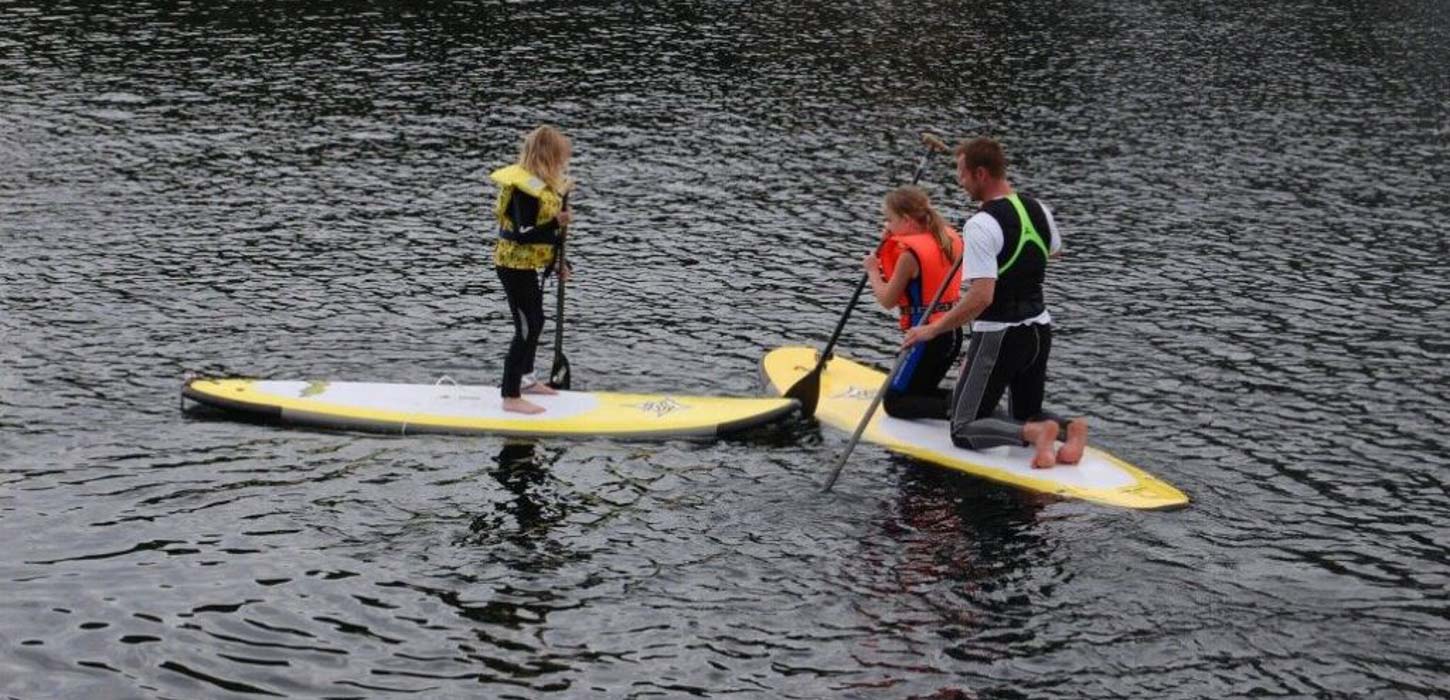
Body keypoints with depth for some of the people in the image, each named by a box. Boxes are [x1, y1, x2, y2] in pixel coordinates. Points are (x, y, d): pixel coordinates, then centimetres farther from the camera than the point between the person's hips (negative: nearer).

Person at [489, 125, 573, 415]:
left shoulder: (542, 184, 8)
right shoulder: (525, 188, -23)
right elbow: (523, 234, -27)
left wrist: (557, 263, 21)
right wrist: (556, 224, -34)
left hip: (527, 266, 11)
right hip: (515, 265, -11)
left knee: (534, 322, 23)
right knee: (527, 327, -11)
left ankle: (525, 379, 41)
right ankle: (511, 397, -8)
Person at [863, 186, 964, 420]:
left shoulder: (909, 254, -18)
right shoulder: (948, 238, 6)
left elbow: (888, 300, -11)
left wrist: (872, 271, 5)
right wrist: (891, 243, 7)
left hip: (927, 337, -8)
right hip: (953, 332, 8)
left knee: (894, 402, 2)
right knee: (920, 391, 25)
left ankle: (953, 409, -19)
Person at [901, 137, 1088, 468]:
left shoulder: (981, 225, -21)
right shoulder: (1038, 210, 3)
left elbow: (981, 298, -26)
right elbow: (1055, 251, 26)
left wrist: (932, 330, -18)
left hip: (998, 336, -7)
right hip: (1039, 330, 8)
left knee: (964, 431, 0)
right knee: (1027, 416, 23)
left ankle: (1036, 432, -23)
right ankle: (1068, 427, -8)